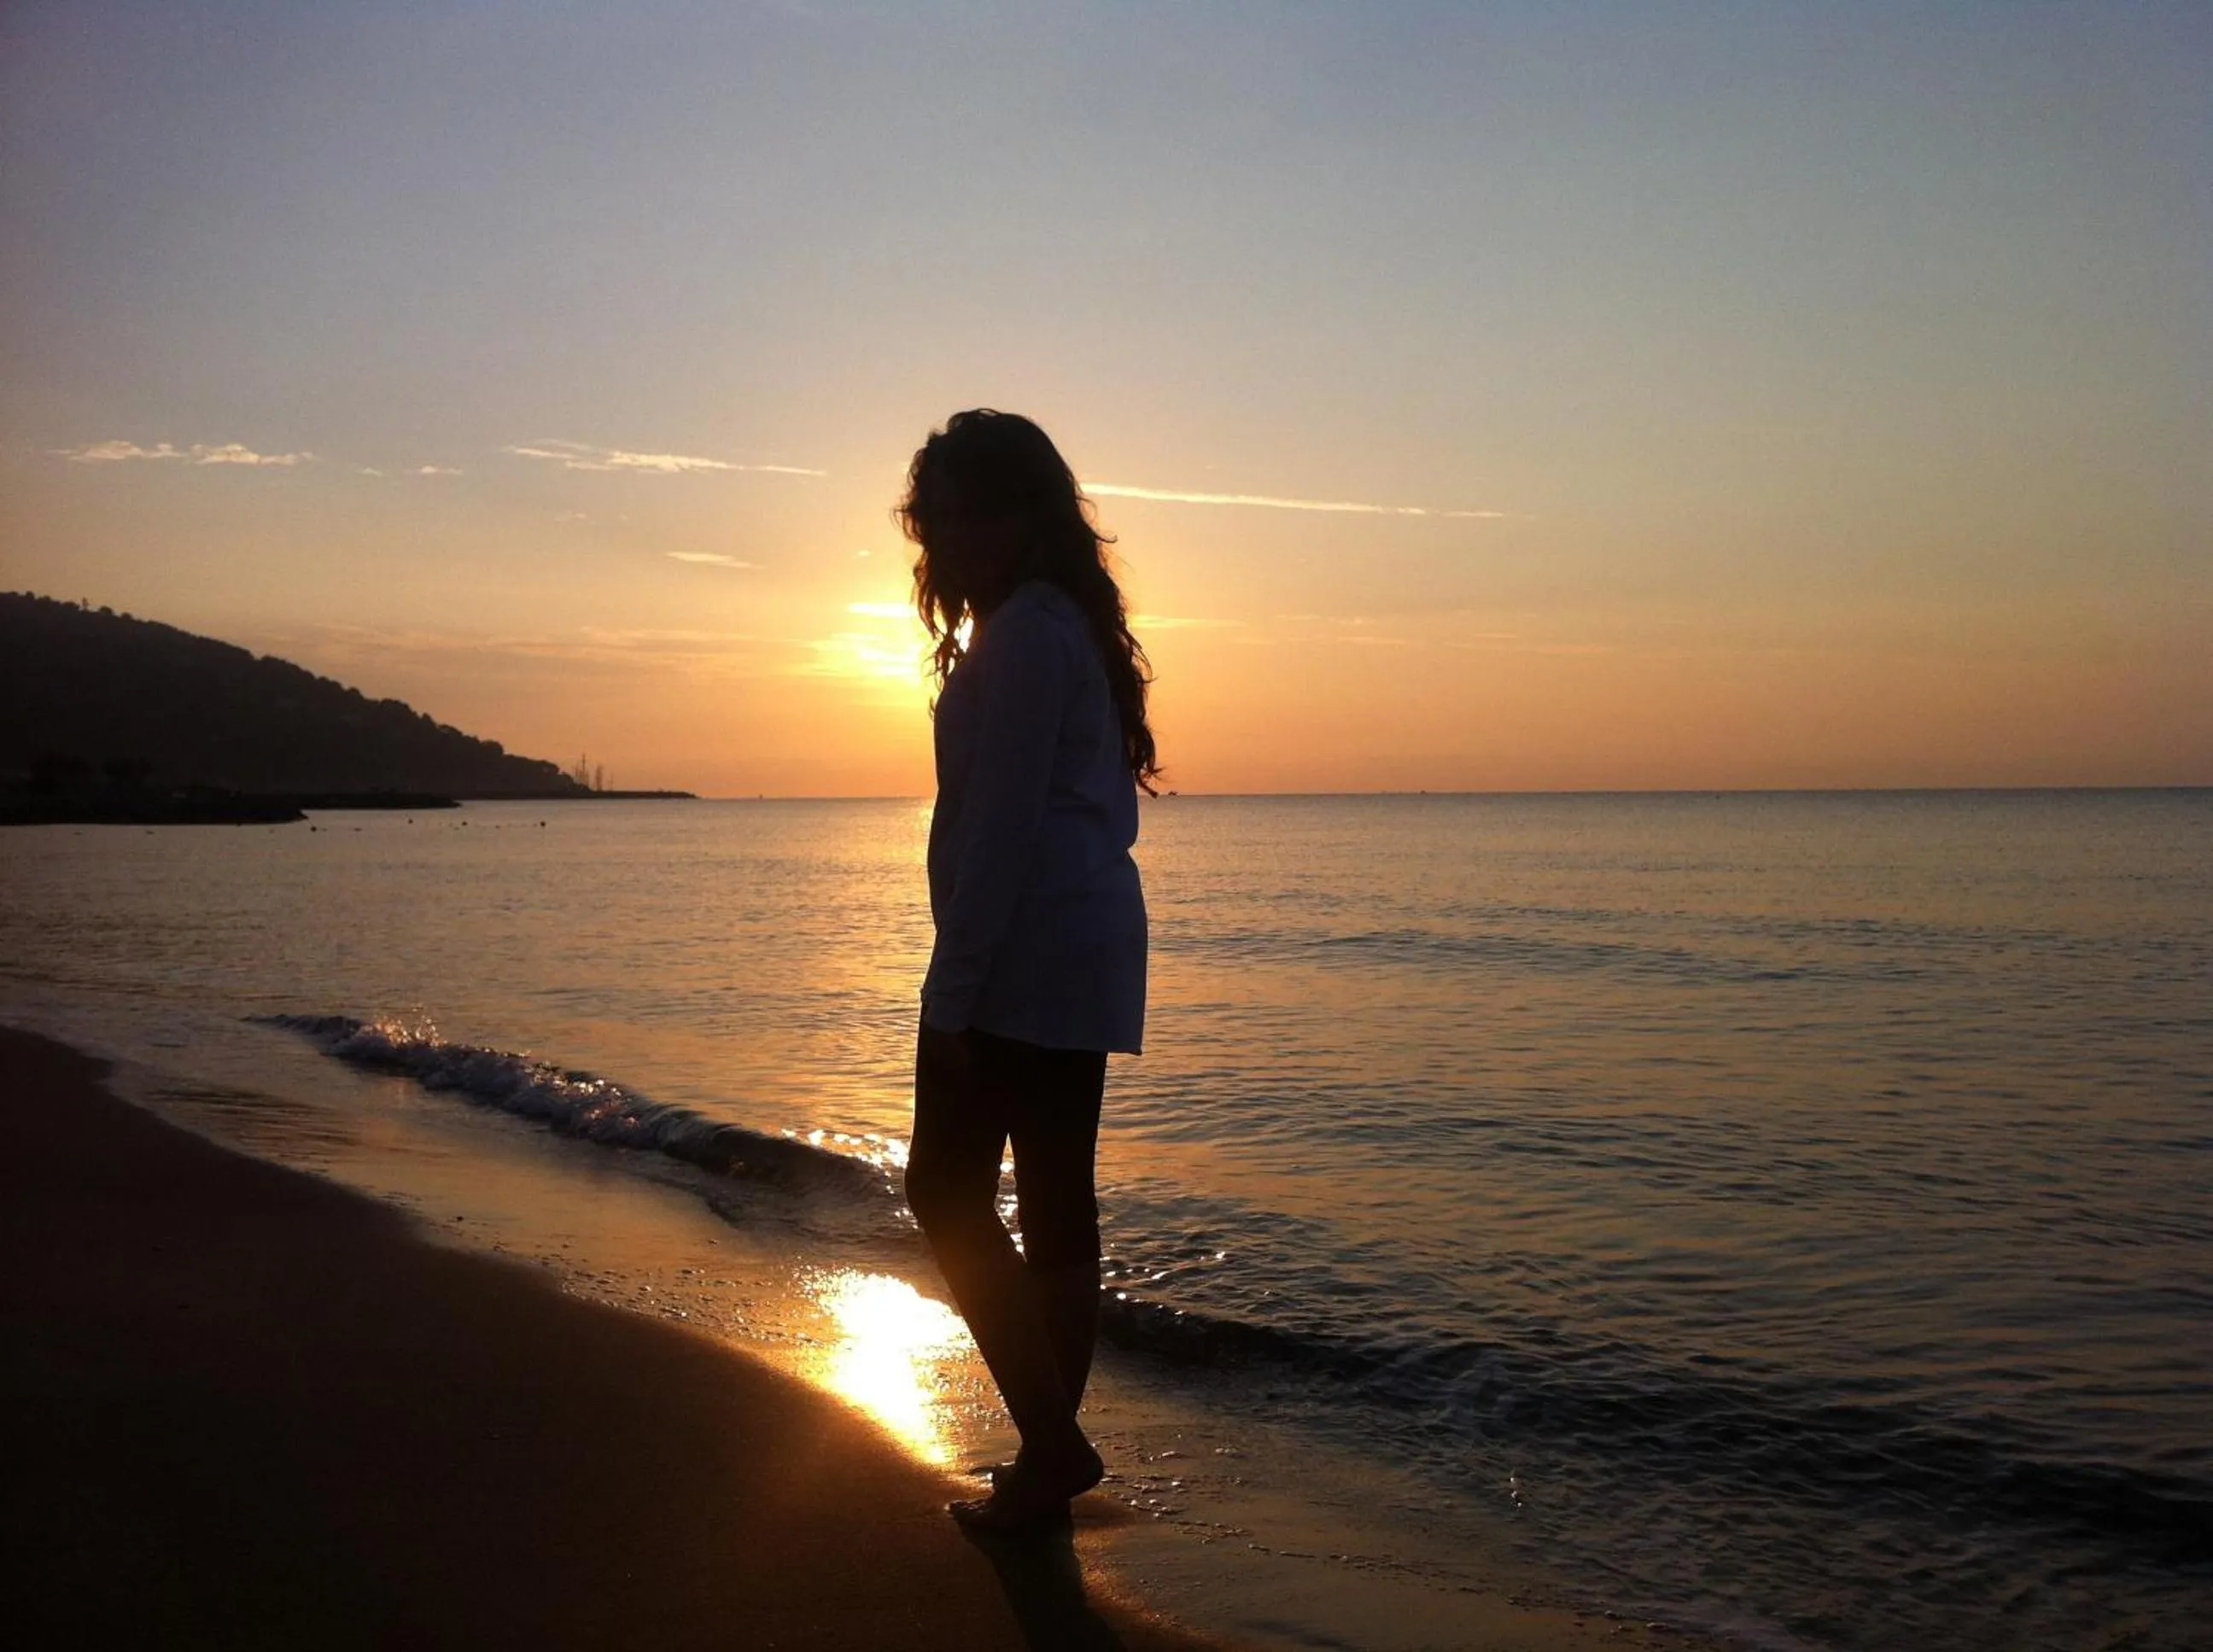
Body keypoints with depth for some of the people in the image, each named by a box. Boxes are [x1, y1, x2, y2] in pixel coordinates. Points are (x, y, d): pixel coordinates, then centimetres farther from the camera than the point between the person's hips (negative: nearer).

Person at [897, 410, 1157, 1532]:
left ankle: (1051, 1447, 0)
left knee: (946, 1194, -4)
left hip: (1025, 957, -10)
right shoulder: (1074, 626, 18)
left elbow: (999, 831, -19)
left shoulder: (1021, 635, -12)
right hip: (1090, 950, 10)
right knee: (1056, 1202, 12)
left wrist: (951, 995, -18)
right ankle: (1054, 1448, 20)